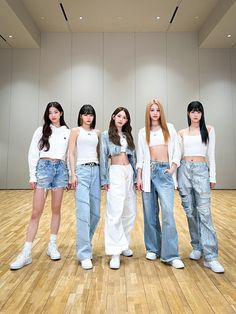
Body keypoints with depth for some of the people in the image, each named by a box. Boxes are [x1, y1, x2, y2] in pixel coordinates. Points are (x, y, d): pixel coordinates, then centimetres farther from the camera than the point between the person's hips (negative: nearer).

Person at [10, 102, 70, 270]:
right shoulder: (41, 130, 7)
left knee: (56, 209, 8)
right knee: (36, 212, -3)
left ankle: (52, 245, 22)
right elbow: (33, 153, 4)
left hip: (61, 169, 2)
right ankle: (26, 253, 5)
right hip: (44, 167, -1)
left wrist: (71, 176, 5)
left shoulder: (68, 132, 10)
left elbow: (70, 155, 10)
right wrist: (32, 176, -3)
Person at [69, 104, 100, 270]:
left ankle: (85, 244, 25)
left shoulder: (97, 133, 17)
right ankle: (84, 254, -2)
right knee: (84, 212, -10)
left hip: (96, 170, 4)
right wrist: (73, 174, -8)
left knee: (96, 212, 4)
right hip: (82, 170, -4)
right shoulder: (76, 131, 7)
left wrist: (103, 173, 10)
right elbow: (71, 153, 1)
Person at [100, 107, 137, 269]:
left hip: (129, 172, 6)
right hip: (115, 173, -5)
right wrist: (105, 179, -7)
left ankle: (124, 244, 25)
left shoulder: (128, 135, 15)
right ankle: (115, 252, -3)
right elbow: (103, 158, -1)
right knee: (115, 212, -11)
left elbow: (133, 157, 15)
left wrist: (135, 176, 10)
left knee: (130, 211, 8)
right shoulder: (106, 135, 4)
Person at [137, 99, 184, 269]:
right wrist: (139, 177, 4)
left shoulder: (169, 128, 10)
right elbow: (140, 156, 10)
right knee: (150, 213, 7)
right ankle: (153, 248, 22)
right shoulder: (143, 132, 12)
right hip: (148, 171, 2)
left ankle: (171, 254, 0)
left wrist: (172, 169, -6)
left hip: (164, 171, -1)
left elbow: (176, 151, 7)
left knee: (168, 212, -10)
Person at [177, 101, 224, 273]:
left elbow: (211, 155, 4)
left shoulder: (209, 130, 7)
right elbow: (179, 154, 10)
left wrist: (213, 177, -1)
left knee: (204, 212, -8)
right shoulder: (182, 133, 11)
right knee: (190, 211, 7)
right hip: (184, 170, 2)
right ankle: (197, 247, 23)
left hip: (201, 170, -2)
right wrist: (175, 175, 6)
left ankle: (210, 256, -2)